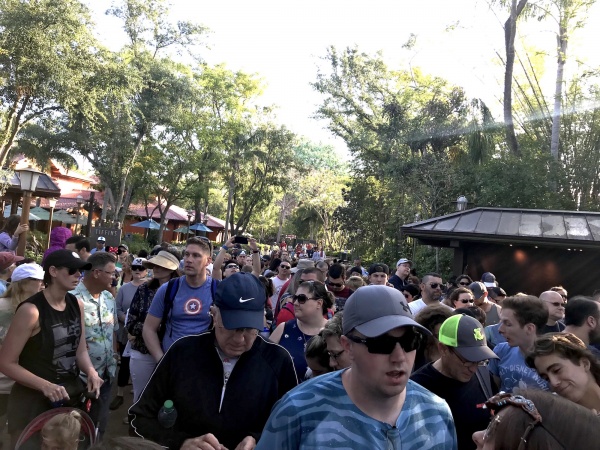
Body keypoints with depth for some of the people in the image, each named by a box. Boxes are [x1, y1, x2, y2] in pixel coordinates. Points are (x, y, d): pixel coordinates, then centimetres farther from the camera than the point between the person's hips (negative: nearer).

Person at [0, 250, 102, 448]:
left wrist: (91, 372, -12)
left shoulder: (77, 305, 0)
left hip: (72, 393, 6)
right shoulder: (31, 310, -19)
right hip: (33, 399, -6)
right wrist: (44, 386, -25)